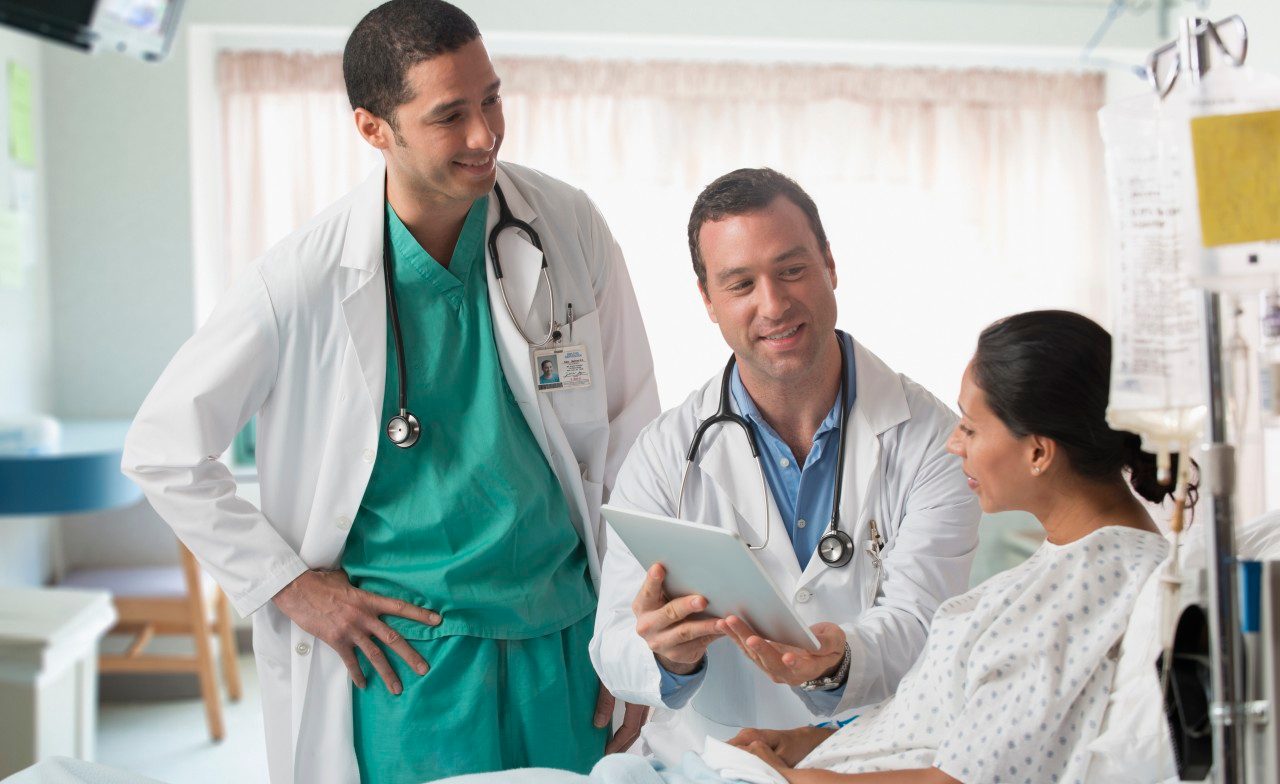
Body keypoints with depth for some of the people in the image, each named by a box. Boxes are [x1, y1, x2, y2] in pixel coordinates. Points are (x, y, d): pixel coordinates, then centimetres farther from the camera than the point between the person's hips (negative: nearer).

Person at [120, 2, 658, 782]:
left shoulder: (569, 226, -4)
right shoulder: (306, 278, -12)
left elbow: (630, 430, 4)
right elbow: (164, 449, -1)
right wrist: (288, 584, -5)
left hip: (566, 641, 3)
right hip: (404, 650, -3)